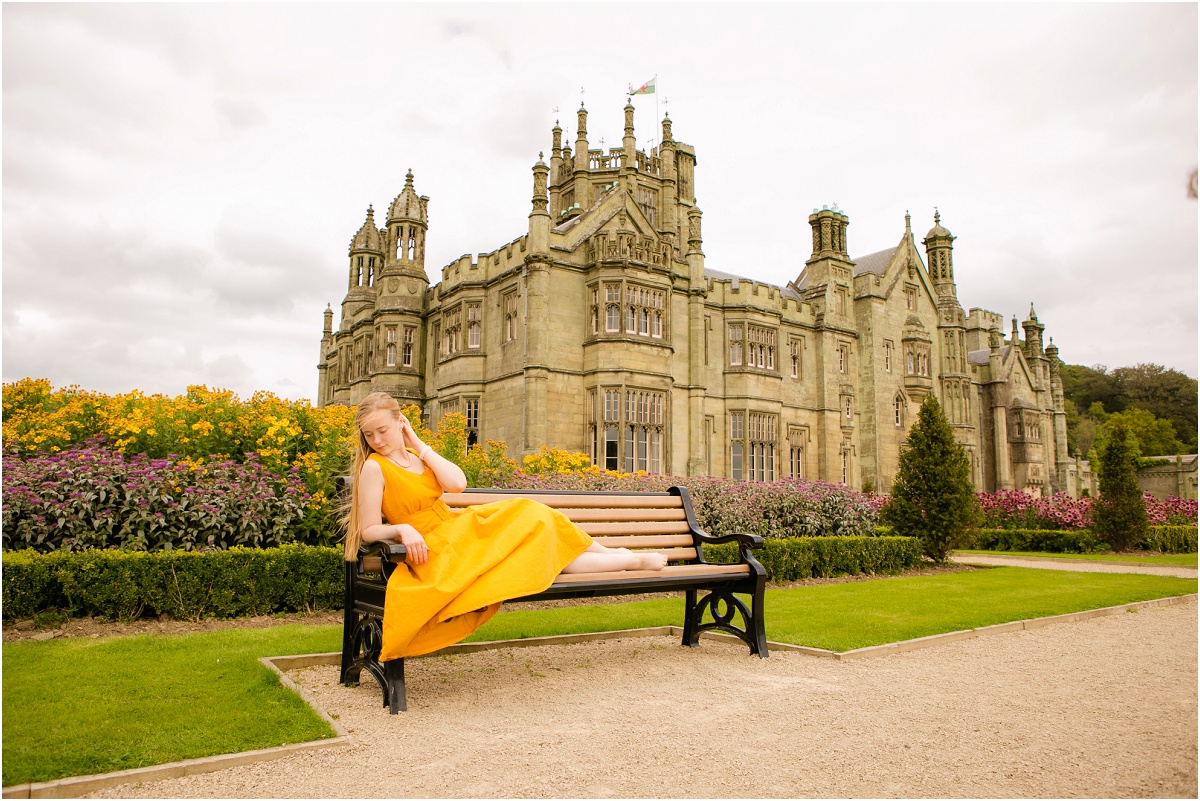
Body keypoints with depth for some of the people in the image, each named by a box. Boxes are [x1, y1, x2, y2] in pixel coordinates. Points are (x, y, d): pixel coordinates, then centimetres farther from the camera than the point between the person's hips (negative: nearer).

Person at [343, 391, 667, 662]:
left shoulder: (416, 456, 8)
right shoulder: (374, 468, -10)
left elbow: (457, 483, -9)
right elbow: (369, 530, -10)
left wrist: (420, 446, -6)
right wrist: (403, 529, -28)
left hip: (458, 530, 7)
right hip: (435, 550, -7)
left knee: (529, 516, -5)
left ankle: (611, 553, 10)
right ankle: (632, 560, 3)